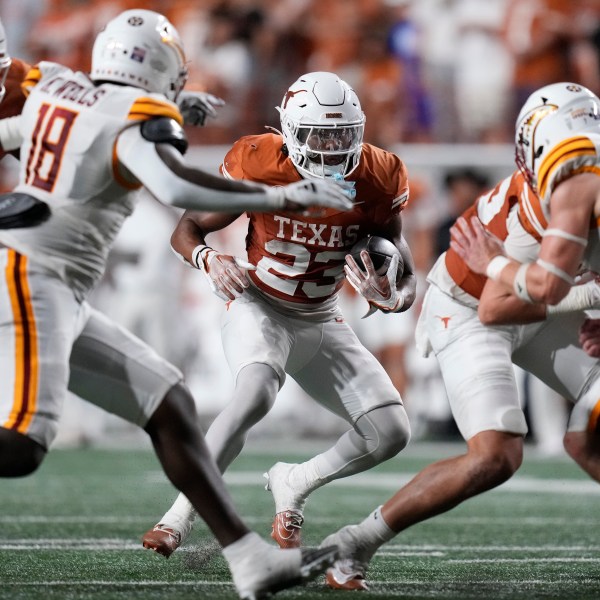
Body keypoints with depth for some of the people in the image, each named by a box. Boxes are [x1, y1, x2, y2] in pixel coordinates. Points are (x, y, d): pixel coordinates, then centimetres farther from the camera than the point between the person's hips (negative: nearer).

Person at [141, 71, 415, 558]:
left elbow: (406, 279, -5)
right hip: (259, 309, -4)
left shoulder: (376, 182, -12)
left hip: (322, 321, 4)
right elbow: (187, 230, -8)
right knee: (257, 394, -36)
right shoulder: (261, 167, -20)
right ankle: (181, 514, -26)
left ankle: (294, 483, 18)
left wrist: (390, 297, -30)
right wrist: (210, 261, -31)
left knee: (391, 433, -7)